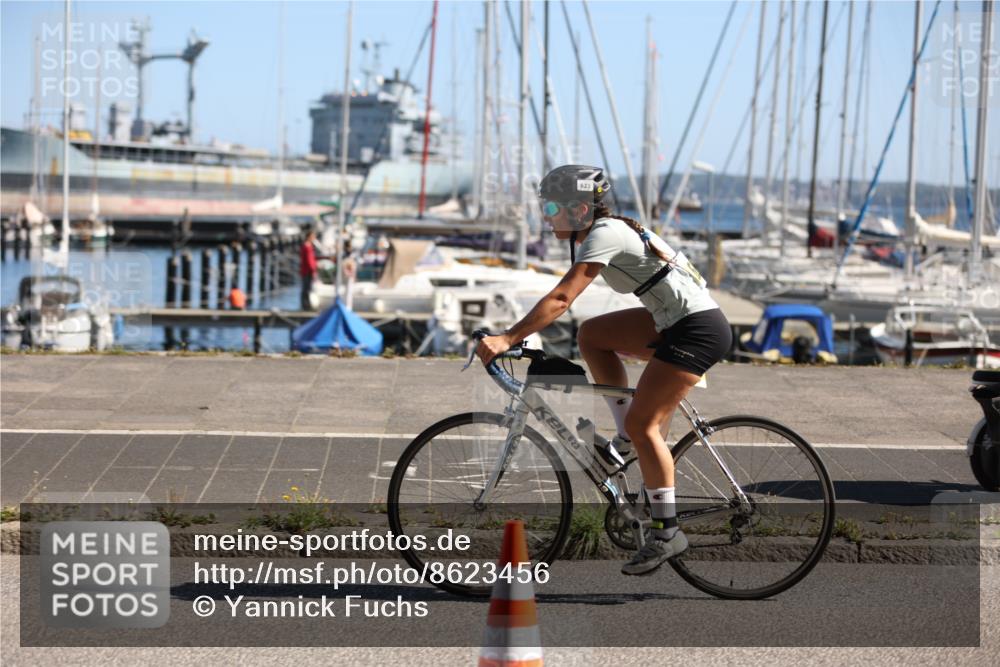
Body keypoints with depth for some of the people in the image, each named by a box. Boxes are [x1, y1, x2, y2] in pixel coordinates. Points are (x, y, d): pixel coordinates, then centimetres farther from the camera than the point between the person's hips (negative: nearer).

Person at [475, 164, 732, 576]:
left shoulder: (604, 236, -16)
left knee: (642, 422, -11)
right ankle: (628, 439, 11)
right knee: (591, 334, 8)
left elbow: (561, 298, -26)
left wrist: (508, 339, -30)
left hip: (698, 329, -10)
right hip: (674, 322, 10)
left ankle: (667, 533, -5)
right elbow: (563, 300, 18)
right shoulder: (602, 230, 12)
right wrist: (519, 335, 14)